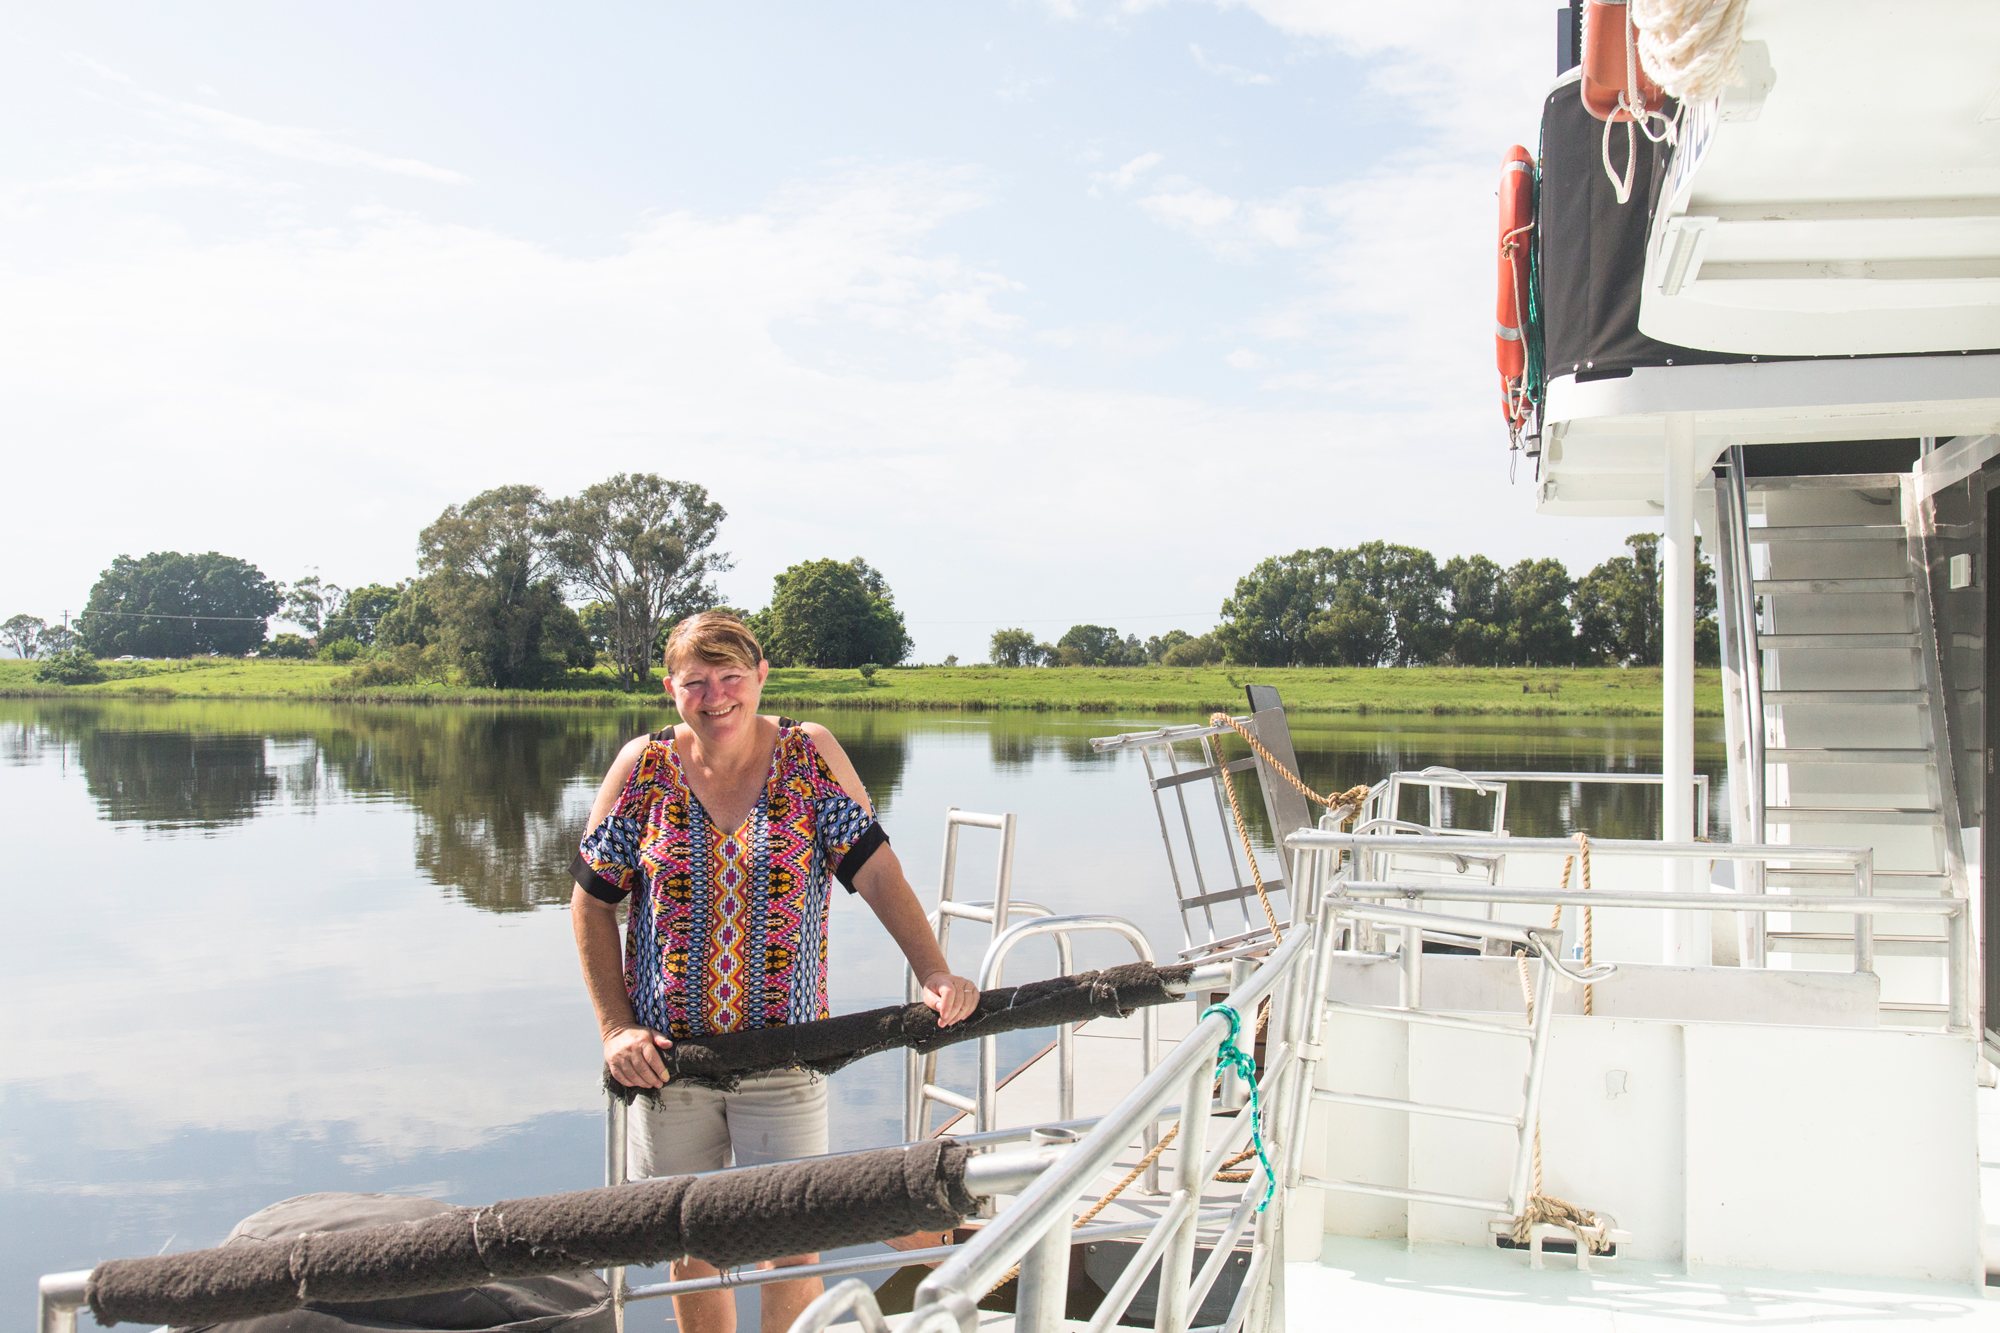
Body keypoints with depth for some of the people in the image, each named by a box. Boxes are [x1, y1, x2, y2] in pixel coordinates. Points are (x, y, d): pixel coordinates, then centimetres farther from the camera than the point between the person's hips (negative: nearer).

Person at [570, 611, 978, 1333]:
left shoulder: (808, 755, -3)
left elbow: (876, 872, -8)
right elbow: (591, 901, 4)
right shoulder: (643, 766, -1)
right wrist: (615, 1026, -5)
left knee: (792, 1248, -2)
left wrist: (936, 976, -22)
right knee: (692, 1250, 12)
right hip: (666, 1055, 2)